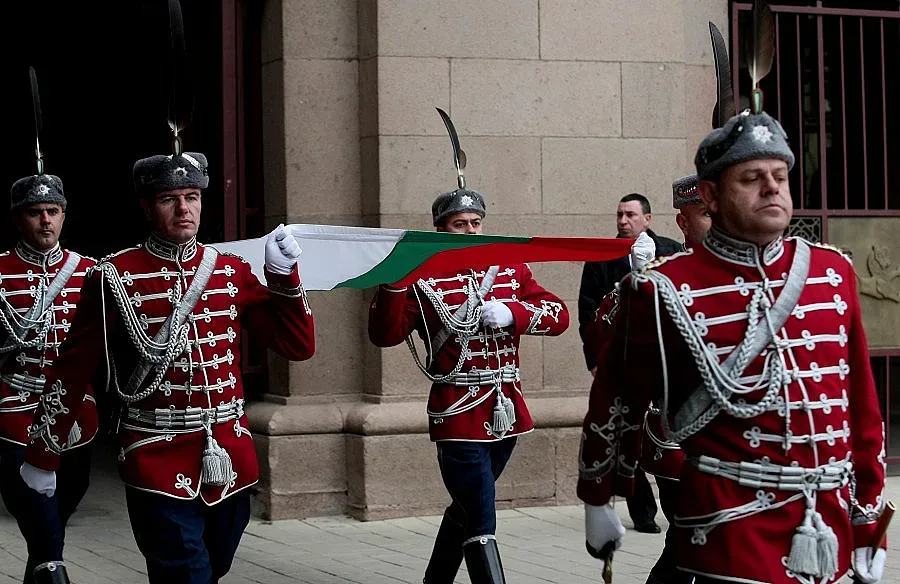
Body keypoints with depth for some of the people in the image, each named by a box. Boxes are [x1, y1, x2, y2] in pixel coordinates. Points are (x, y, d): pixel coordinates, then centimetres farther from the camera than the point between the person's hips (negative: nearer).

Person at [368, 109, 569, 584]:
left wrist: (511, 312, -17)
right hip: (459, 418, -6)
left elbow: (558, 315, 0)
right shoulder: (422, 279, -6)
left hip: (506, 412, 6)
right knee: (481, 527, -10)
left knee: (466, 508, 23)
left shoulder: (510, 269, 8)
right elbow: (385, 335, -14)